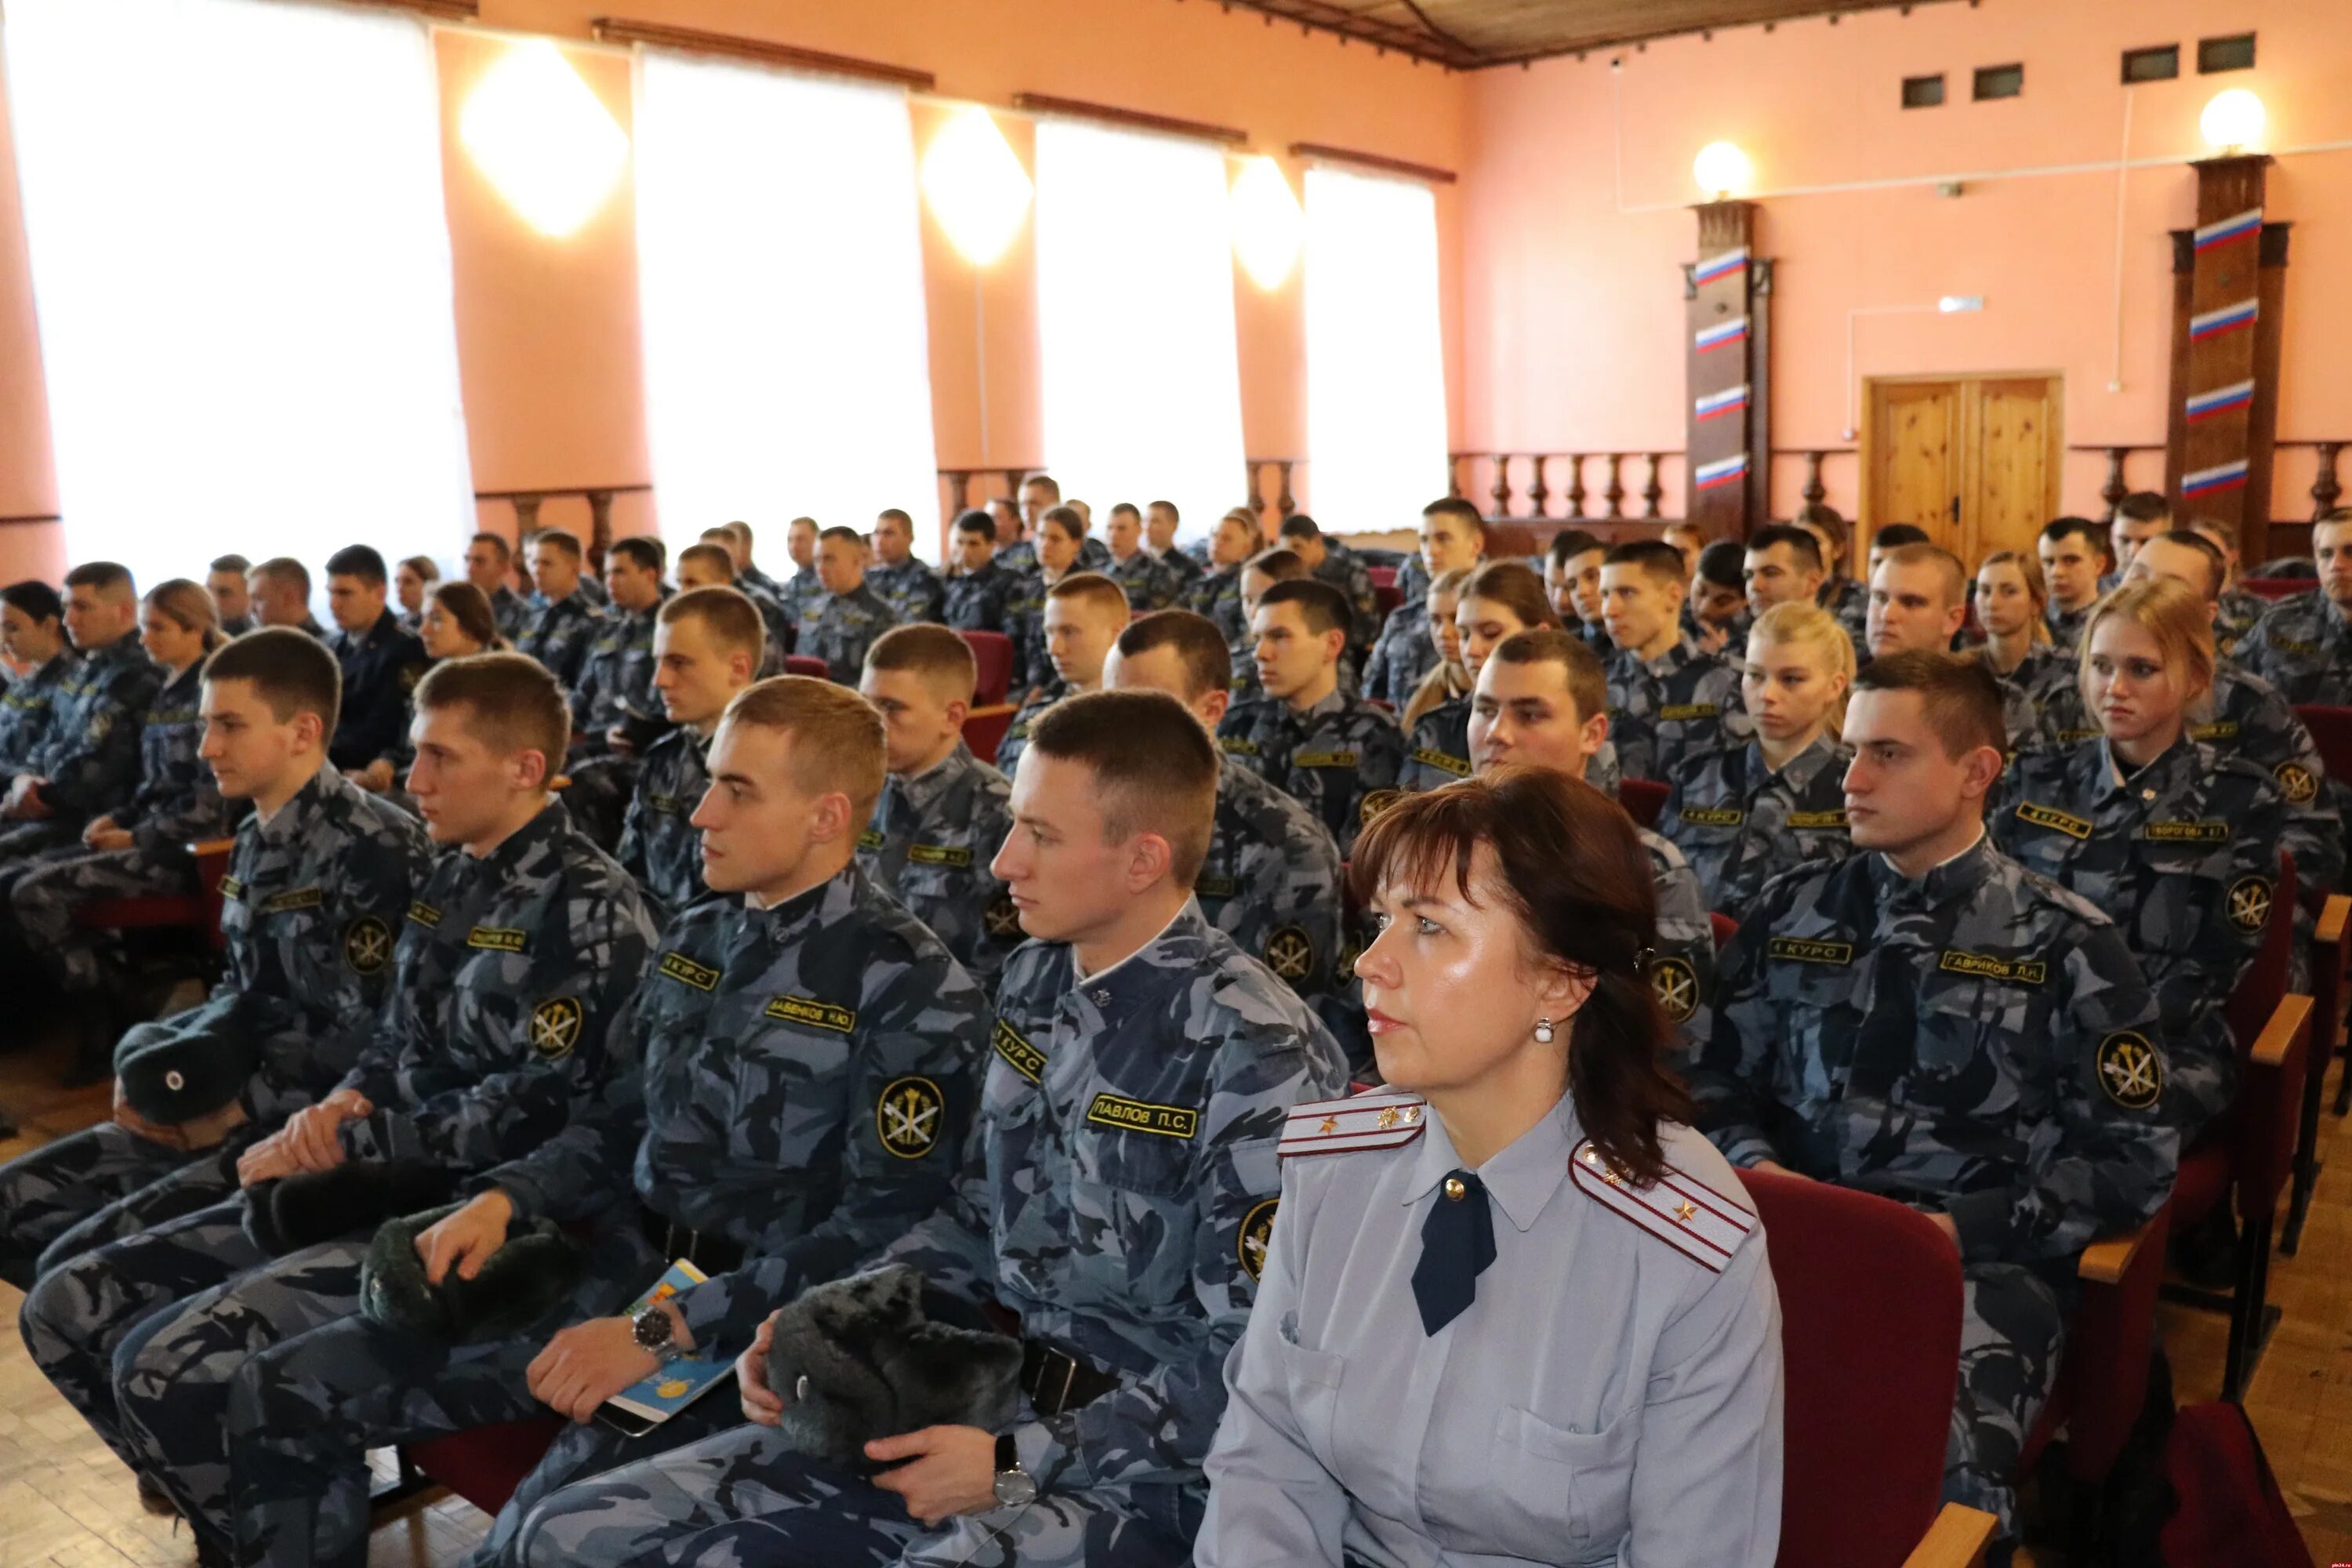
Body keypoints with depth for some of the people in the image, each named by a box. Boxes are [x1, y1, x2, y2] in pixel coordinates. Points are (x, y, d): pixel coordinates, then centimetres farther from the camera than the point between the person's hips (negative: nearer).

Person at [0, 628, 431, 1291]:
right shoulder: (256, 840, 10)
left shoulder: (373, 849, -19)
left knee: (75, 1266, -16)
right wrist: (150, 1067, 1)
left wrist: (237, 1110, -13)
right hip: (233, 1109, 10)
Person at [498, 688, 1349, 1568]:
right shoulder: (1036, 981, 6)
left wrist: (1015, 1465, -18)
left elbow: (1248, 1369, -16)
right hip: (986, 1403, 7)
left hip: (1139, 1467, -7)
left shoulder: (1256, 1057, -17)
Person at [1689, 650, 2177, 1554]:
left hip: (1982, 1260, -2)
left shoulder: (2065, 945, 7)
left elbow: (2133, 1161, 3)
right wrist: (1759, 1171, -7)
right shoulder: (1791, 914, 16)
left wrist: (1959, 1229, -9)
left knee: (1939, 1464, -33)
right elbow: (1715, 1080, 15)